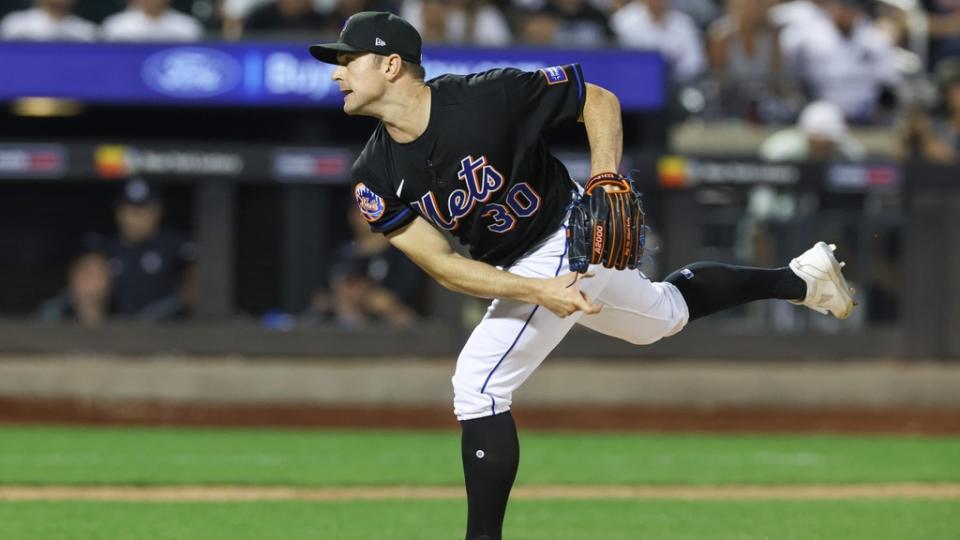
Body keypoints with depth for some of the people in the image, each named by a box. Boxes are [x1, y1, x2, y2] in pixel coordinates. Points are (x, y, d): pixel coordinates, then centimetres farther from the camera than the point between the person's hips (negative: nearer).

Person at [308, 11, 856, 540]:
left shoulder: (487, 97, -28)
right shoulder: (376, 179, -12)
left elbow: (600, 100, -16)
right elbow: (442, 263, -15)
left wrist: (606, 182, -29)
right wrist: (538, 293, -28)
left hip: (570, 236, -8)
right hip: (519, 272, 8)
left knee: (478, 382, -18)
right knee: (666, 313, 30)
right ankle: (802, 278, 49)